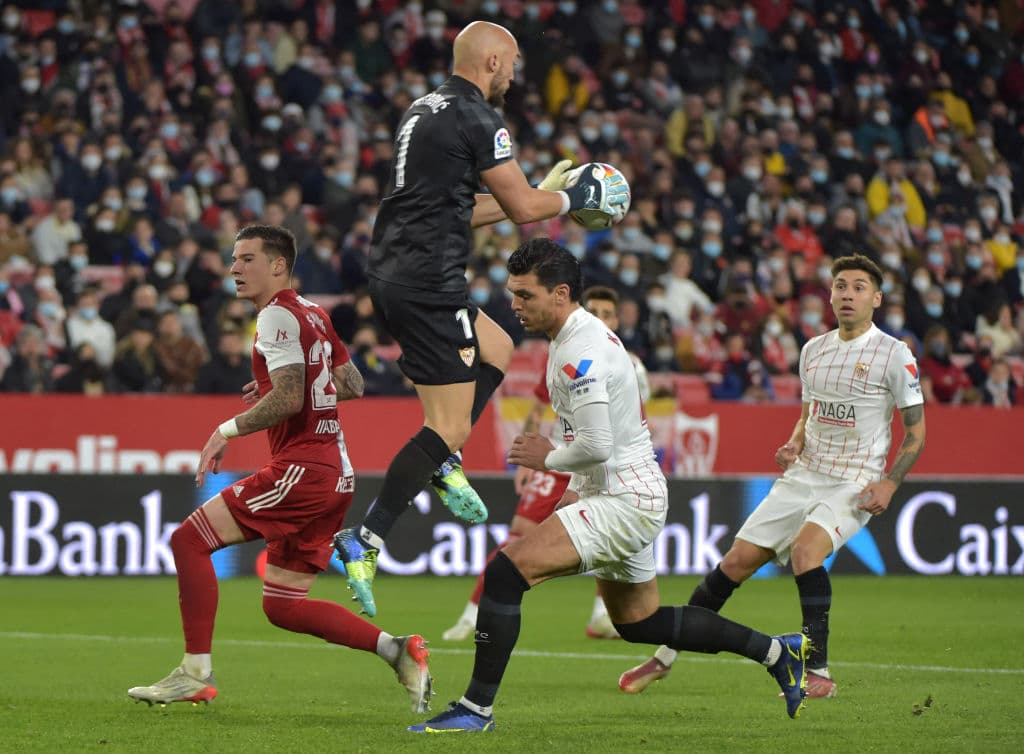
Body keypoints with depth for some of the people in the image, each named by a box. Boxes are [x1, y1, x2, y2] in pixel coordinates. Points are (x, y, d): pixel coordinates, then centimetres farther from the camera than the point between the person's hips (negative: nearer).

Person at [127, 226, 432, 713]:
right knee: (282, 606, 12)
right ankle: (396, 651, 6)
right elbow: (352, 385, 25)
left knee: (189, 540, -9)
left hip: (301, 468, -10)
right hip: (335, 472, 10)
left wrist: (227, 430, -11)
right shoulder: (312, 314, 19)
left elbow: (288, 399, -21)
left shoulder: (278, 316, -9)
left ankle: (196, 673, -11)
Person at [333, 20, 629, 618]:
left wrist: (545, 193, 26)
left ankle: (443, 466, 17)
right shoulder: (478, 120, -11)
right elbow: (522, 208, -8)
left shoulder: (427, 109, 19)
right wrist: (575, 198, 11)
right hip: (429, 282, -10)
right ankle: (365, 541, -13)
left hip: (394, 275, 10)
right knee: (449, 427, -8)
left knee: (497, 350, 29)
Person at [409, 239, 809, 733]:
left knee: (506, 571, -19)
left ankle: (476, 709, -17)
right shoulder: (589, 333, 13)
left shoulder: (579, 354, -20)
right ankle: (777, 652, 29)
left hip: (623, 502, -11)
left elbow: (596, 446, -27)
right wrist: (581, 487, 19)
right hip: (621, 494, 11)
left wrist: (547, 459, -10)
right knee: (638, 621, 22)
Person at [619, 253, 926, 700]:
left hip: (854, 485, -6)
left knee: (805, 547, -32)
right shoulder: (813, 350, 10)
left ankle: (819, 674, -25)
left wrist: (889, 483, -17)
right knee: (736, 562, 0)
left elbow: (916, 432, -4)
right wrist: (794, 445, 3)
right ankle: (665, 657, 13)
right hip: (804, 475, 6)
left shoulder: (894, 355, -7)